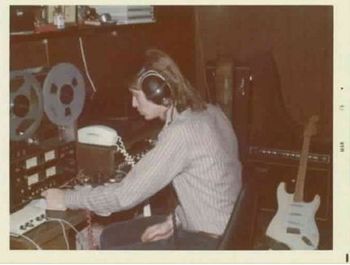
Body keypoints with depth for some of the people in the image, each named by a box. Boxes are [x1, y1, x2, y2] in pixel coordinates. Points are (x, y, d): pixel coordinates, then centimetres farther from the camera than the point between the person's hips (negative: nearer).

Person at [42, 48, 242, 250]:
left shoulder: (181, 132, -26)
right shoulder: (209, 112, 2)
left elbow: (126, 194, -22)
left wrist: (68, 199, -9)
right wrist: (174, 221, 4)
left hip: (211, 244, -9)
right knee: (111, 237, 14)